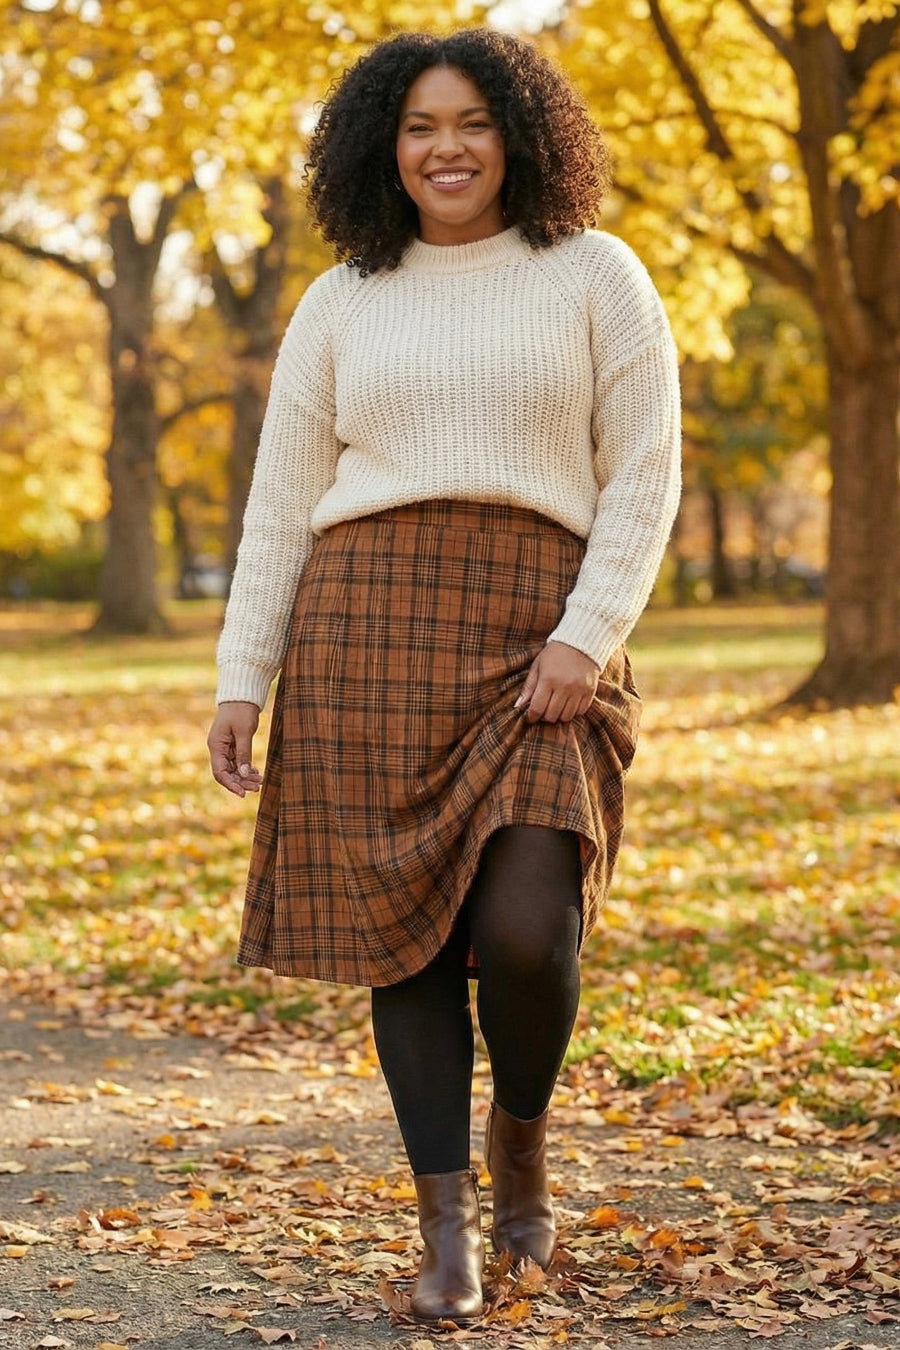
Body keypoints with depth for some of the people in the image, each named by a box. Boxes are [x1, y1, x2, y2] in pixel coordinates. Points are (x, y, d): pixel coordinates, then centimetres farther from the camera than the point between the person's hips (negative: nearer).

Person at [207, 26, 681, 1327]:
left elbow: (645, 474, 2)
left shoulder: (595, 274, 7)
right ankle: (448, 1230, 10)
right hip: (368, 633, 2)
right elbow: (281, 503, 13)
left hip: (536, 636, -2)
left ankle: (523, 1141, 16)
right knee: (402, 930, -1)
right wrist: (241, 681, 6)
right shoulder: (340, 304, 14)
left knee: (525, 925, -15)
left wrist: (586, 639, -10)